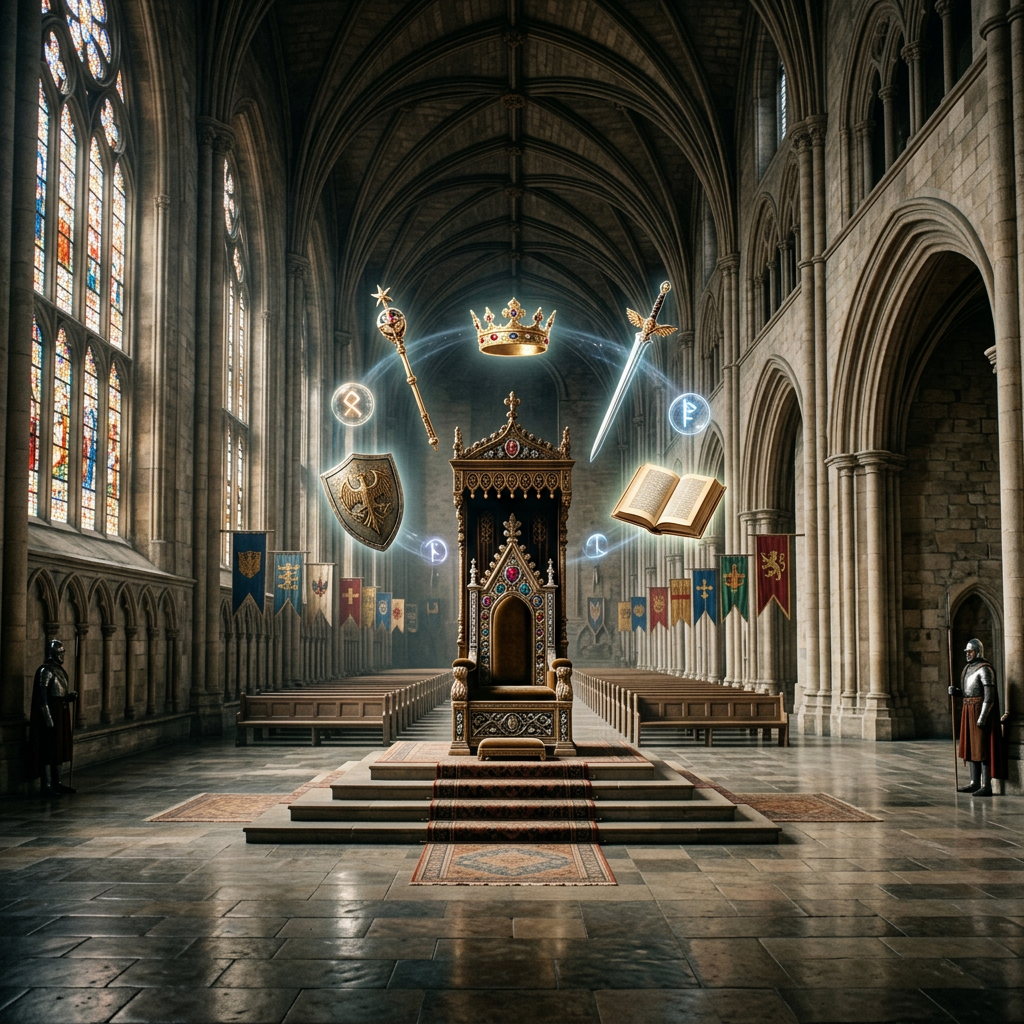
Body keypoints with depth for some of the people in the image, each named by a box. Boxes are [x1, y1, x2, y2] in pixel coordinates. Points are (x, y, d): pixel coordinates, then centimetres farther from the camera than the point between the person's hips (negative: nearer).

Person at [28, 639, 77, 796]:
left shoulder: (59, 670, 13)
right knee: (48, 750, -5)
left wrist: (70, 696, -1)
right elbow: (42, 699, -18)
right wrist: (49, 721, -21)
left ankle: (57, 783, 20)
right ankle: (45, 786, -1)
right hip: (50, 717, -9)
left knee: (59, 749, 12)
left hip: (61, 717, 9)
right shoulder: (45, 671, -14)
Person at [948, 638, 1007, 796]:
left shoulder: (984, 669, -14)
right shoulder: (969, 668, 15)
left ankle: (986, 786, -5)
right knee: (971, 747, 12)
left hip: (981, 711, -9)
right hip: (969, 711, 9)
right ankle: (975, 783, 19)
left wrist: (982, 717, -23)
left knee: (983, 748, -7)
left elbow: (989, 696, -19)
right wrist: (955, 691, 1)